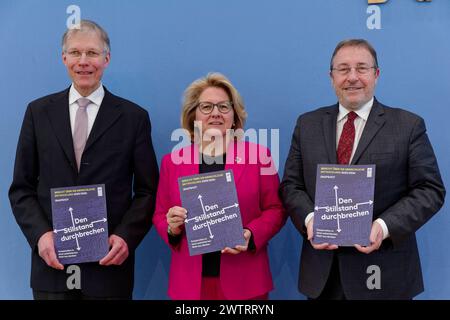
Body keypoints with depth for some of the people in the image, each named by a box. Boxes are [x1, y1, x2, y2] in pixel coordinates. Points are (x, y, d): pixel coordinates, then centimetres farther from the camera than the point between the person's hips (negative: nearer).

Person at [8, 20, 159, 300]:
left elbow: (147, 191, 0)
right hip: (52, 261, 2)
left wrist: (126, 237, -13)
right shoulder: (39, 112, 5)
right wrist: (40, 234, -9)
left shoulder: (133, 117, 0)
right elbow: (21, 188, 5)